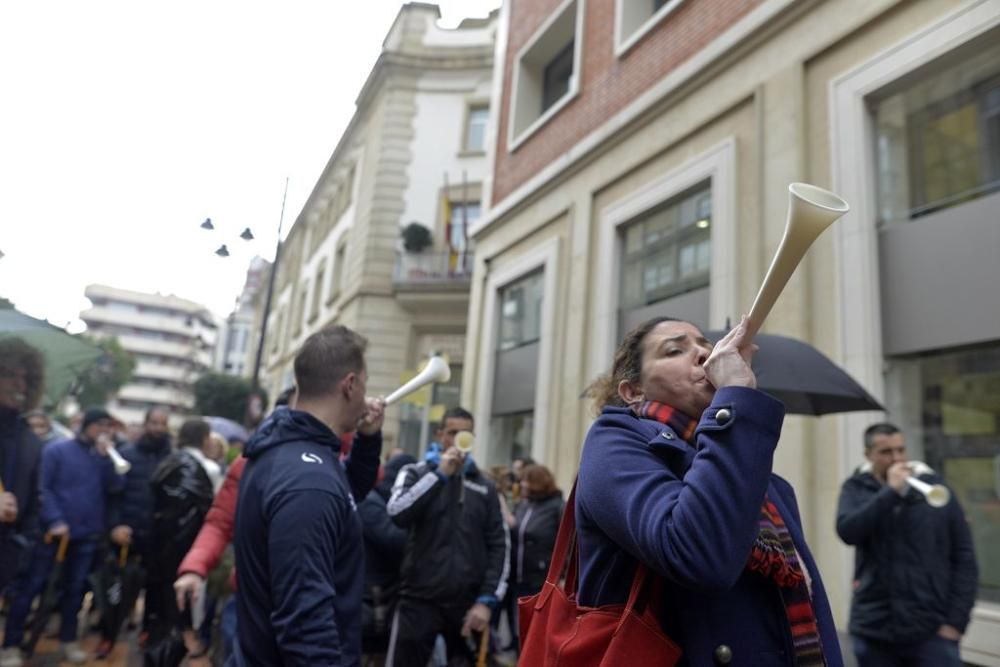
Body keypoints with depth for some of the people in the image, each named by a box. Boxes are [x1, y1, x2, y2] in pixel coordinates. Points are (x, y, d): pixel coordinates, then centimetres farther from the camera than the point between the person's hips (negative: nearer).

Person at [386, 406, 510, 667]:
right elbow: (397, 514, -16)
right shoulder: (416, 473, 3)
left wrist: (487, 599, -3)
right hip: (420, 599, -2)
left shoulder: (485, 486, 8)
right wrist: (440, 473, -14)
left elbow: (499, 545, 5)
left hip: (468, 603, 3)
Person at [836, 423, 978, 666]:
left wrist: (956, 620, -3)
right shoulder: (857, 488, 2)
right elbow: (847, 531, -18)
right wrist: (891, 491, -17)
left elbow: (964, 558, 2)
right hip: (874, 630, 1)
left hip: (931, 630, -1)